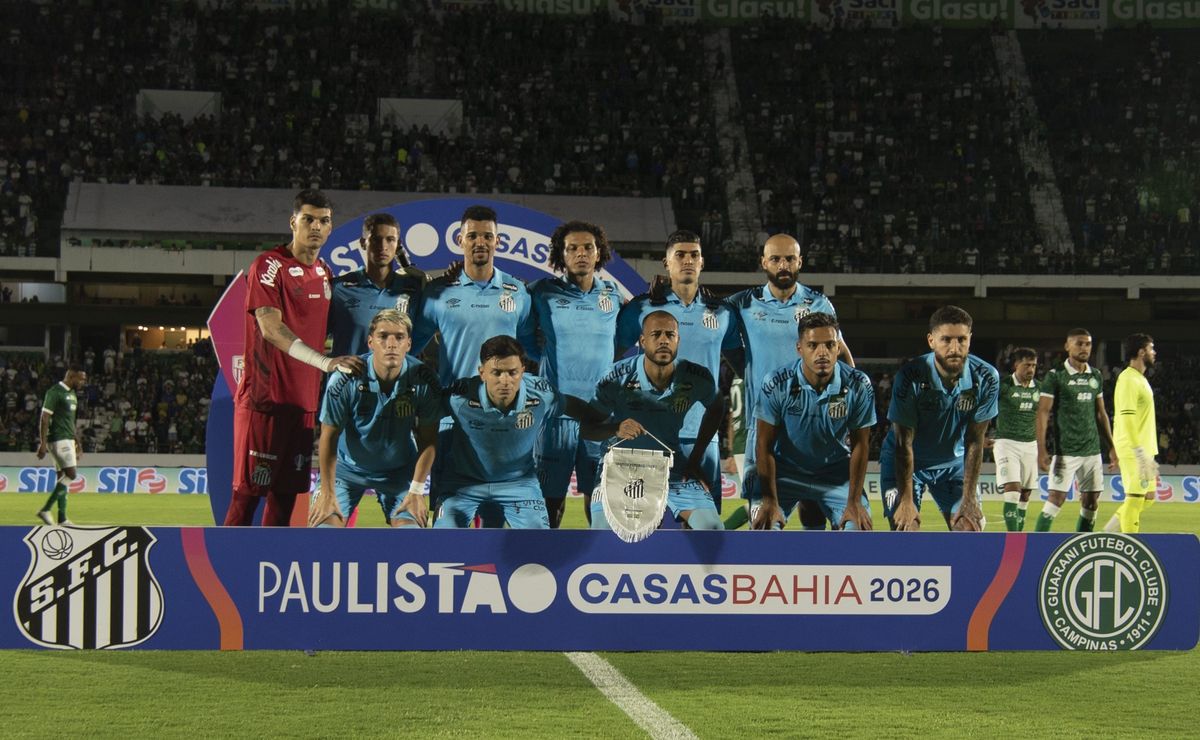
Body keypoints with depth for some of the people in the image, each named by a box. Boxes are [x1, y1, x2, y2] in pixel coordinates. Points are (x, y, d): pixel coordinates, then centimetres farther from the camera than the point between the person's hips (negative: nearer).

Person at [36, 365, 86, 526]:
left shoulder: (72, 394, 16)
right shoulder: (54, 392, -12)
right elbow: (44, 418, -15)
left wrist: (77, 444, 22)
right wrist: (42, 443, -20)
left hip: (68, 440, 9)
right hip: (58, 440, -9)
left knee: (62, 477, 7)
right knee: (71, 474, -14)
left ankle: (62, 519, 7)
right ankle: (45, 510, -11)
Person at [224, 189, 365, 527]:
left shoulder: (325, 274, 15)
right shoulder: (269, 265, -8)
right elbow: (271, 328, -18)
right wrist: (326, 362, -26)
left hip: (303, 401, 7)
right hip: (264, 398, -7)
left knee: (286, 494, 8)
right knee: (248, 493, -7)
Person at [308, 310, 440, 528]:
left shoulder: (424, 381, -21)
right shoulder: (345, 380, -26)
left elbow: (427, 440, -9)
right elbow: (329, 437, -14)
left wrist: (416, 490, -9)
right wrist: (327, 493, -10)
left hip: (399, 470, 1)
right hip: (347, 467, -1)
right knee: (326, 523, -15)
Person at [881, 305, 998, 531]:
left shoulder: (986, 378, -20)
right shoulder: (911, 377, -27)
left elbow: (974, 441, -14)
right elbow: (904, 443, -22)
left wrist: (969, 499, -16)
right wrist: (906, 500, -24)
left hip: (953, 461, 3)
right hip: (905, 461, -3)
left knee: (970, 528, -6)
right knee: (906, 529, -16)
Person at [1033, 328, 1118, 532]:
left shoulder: (1096, 376, 13)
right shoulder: (1055, 376, -4)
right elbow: (1043, 413, -7)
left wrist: (1111, 447, 15)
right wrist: (1042, 450, -14)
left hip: (1092, 450, 6)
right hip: (1065, 451, -6)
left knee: (1091, 502, 4)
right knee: (1056, 498, -11)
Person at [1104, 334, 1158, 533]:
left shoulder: (1140, 379, 18)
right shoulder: (1128, 379, -14)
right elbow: (1126, 418, -21)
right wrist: (1140, 453, -25)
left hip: (1143, 450, 10)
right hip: (1133, 451, -10)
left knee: (1147, 496, 13)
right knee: (1135, 498, -7)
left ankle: (1108, 533, 20)